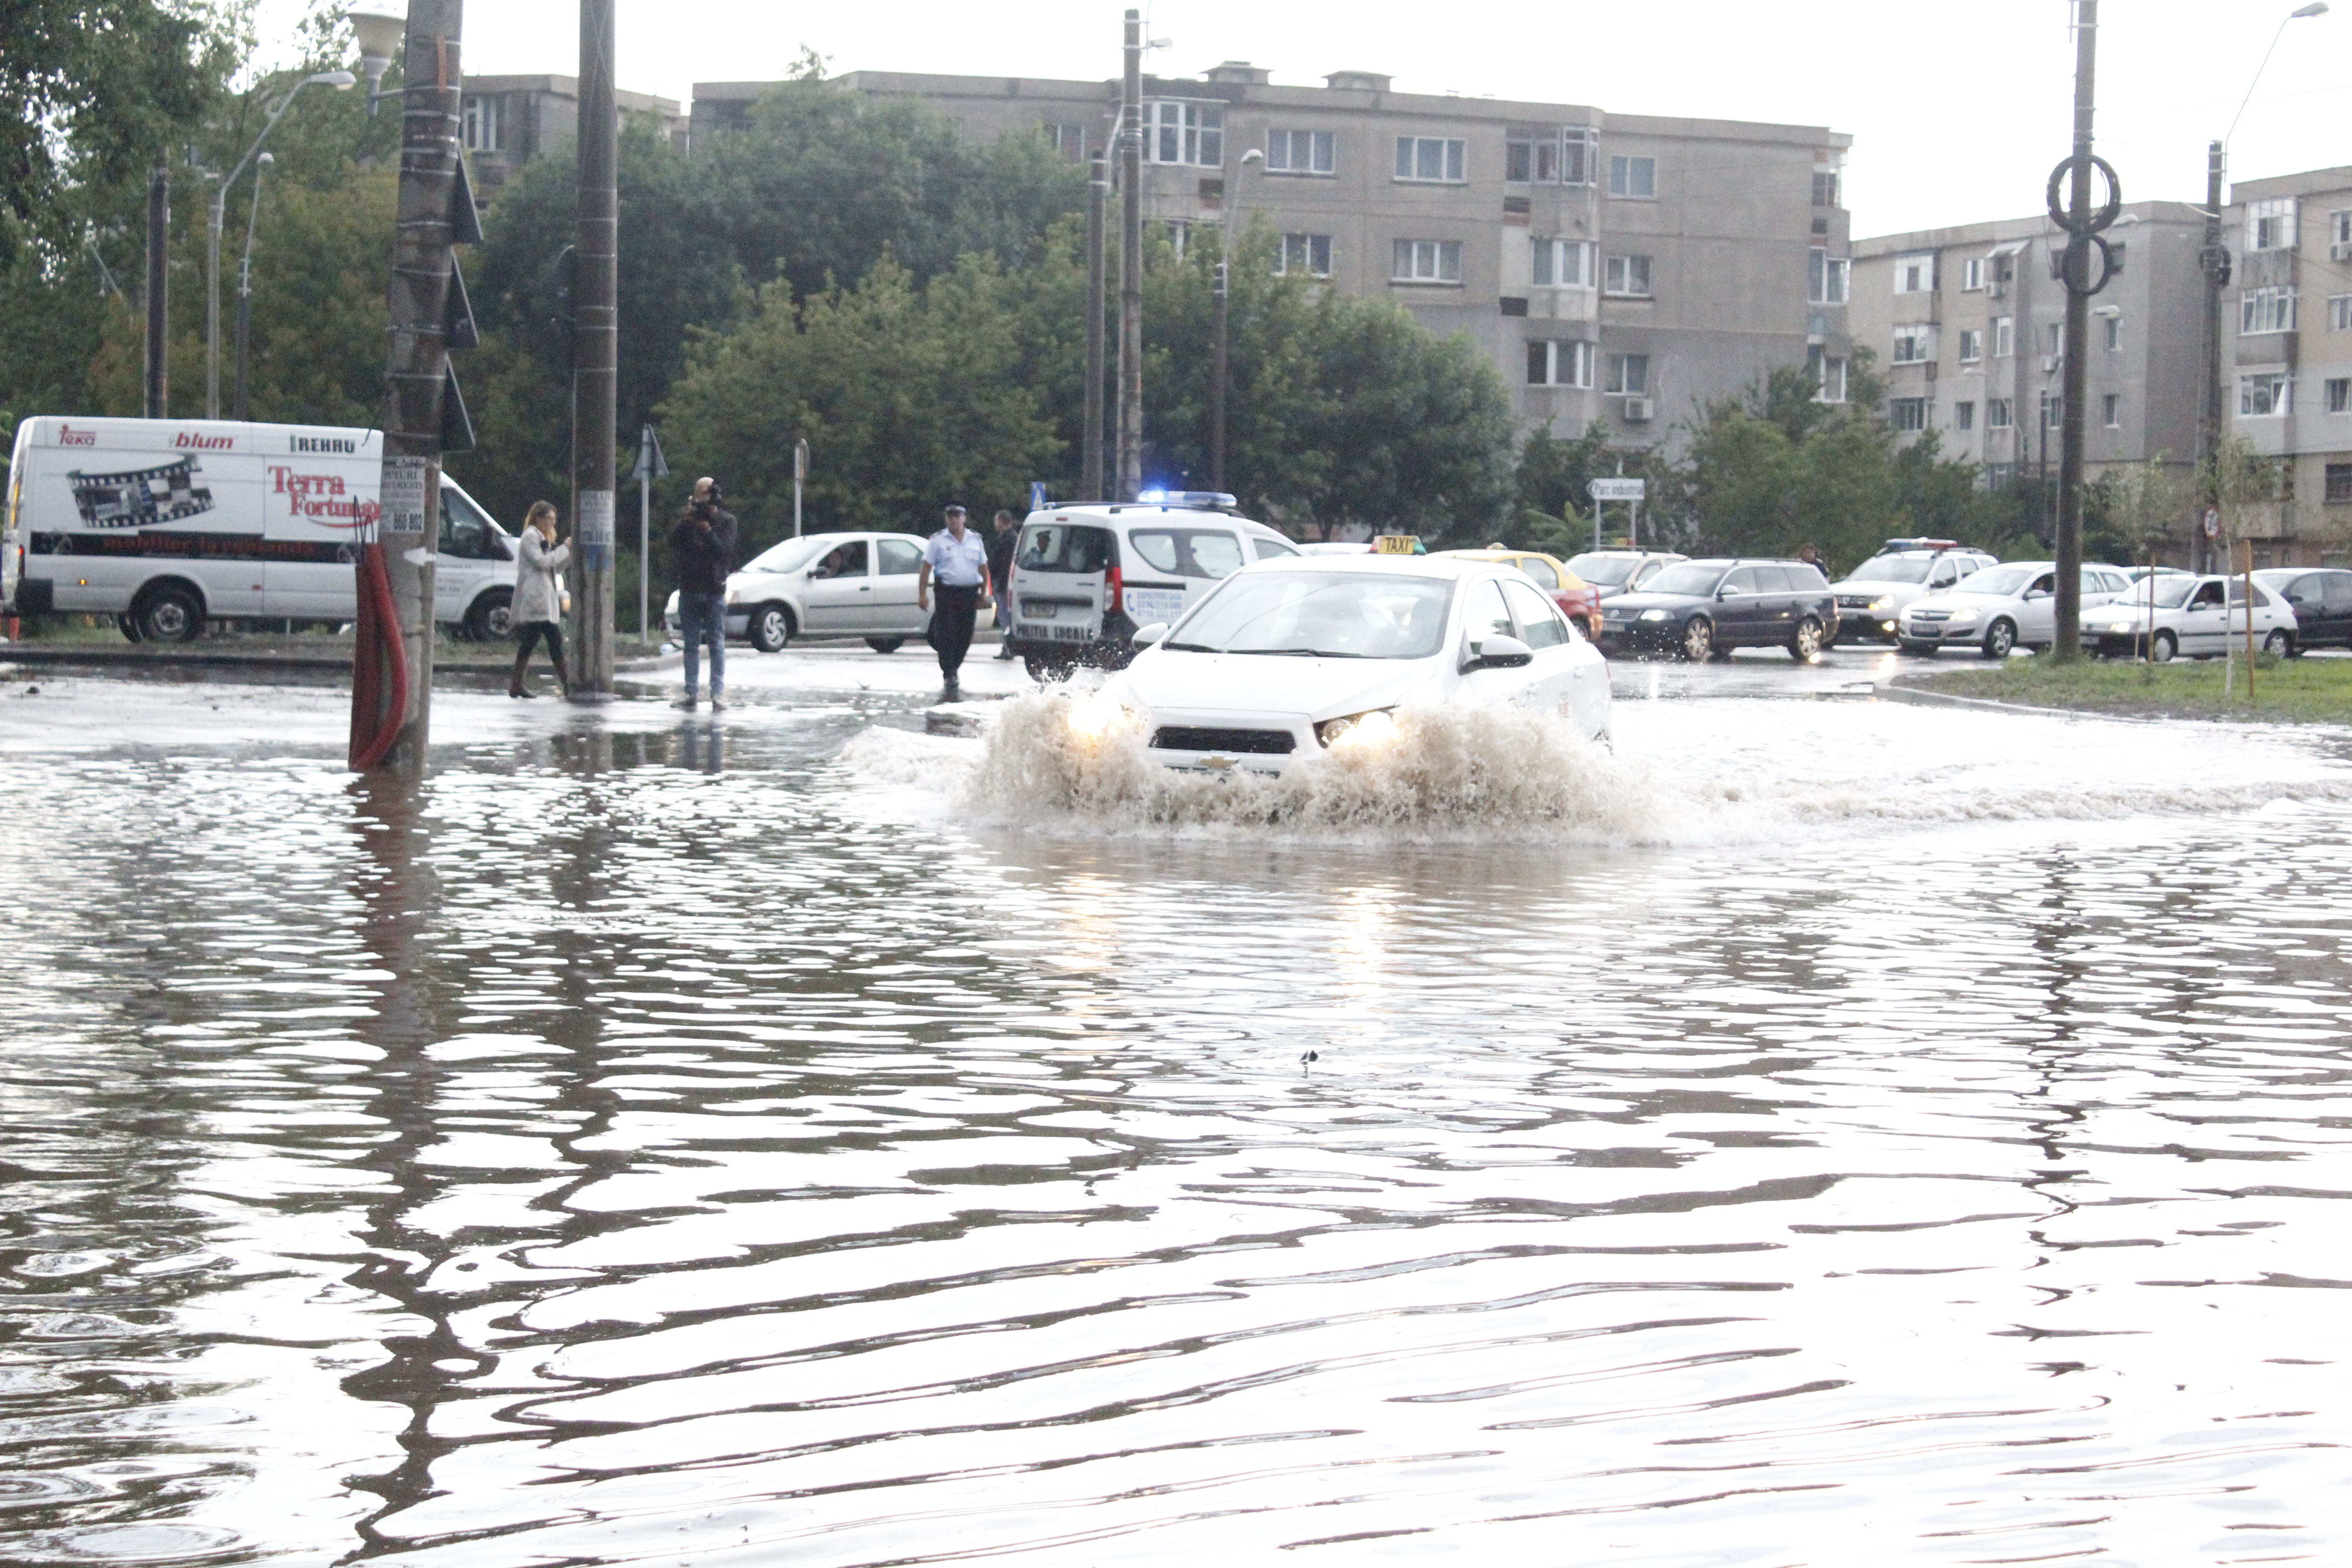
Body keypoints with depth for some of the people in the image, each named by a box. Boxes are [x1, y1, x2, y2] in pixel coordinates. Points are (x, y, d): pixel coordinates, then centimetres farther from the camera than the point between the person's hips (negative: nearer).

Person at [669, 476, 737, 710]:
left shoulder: (726, 520, 3)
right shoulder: (685, 518, 8)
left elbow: (724, 549, -10)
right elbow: (674, 540, -7)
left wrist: (706, 529, -18)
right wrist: (687, 519, -17)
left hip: (715, 590, -2)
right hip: (689, 589, 2)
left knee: (717, 644, -3)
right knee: (691, 645, 5)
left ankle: (718, 693, -4)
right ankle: (690, 691, 6)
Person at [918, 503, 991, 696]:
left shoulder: (975, 540, 13)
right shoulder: (938, 540, 4)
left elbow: (983, 567, 19)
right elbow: (926, 568, 0)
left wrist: (984, 592, 10)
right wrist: (922, 595, -8)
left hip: (970, 593, 3)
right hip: (947, 592, -3)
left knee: (966, 635, 5)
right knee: (947, 635, -8)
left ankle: (954, 667, 26)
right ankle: (949, 676, -8)